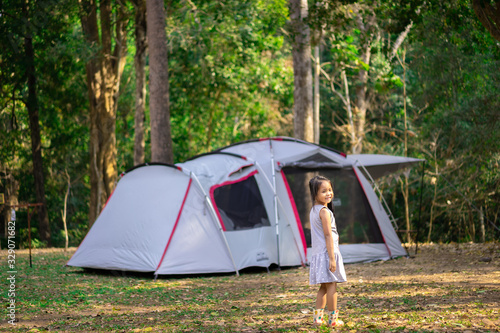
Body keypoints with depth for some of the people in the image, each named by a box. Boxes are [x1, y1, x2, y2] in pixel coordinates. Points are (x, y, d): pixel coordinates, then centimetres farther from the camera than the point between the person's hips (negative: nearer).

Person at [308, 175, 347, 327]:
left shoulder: (313, 211, 15)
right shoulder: (324, 211, -14)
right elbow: (328, 235, -18)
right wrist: (332, 258, -20)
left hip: (317, 253, 9)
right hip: (327, 253, -9)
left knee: (323, 287, 15)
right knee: (331, 286, -2)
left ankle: (317, 317, 15)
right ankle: (333, 319, 2)